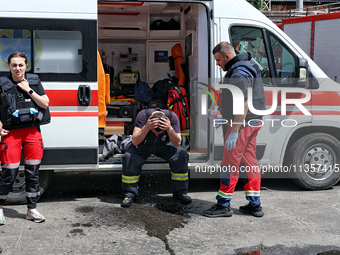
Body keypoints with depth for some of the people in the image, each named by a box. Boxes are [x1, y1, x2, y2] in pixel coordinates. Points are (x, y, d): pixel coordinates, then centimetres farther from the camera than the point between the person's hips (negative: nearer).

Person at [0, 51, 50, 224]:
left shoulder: (34, 82, 8)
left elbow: (45, 103, 2)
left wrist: (29, 90, -7)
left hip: (32, 131, 3)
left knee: (33, 172, 6)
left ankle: (32, 210, 17)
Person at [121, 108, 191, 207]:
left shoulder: (172, 117, -27)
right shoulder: (143, 115, -31)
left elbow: (177, 143, -26)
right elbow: (135, 142, -34)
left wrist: (170, 129, -43)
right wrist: (146, 128, -49)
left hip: (164, 145, 1)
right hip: (143, 145, -1)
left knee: (182, 155, -24)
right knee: (129, 157, -29)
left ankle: (180, 191, -8)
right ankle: (129, 194, -13)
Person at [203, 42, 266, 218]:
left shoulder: (239, 74, -19)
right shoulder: (249, 66, 16)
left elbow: (243, 104, -26)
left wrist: (234, 131, -27)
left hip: (242, 124, -11)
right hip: (252, 122, 11)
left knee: (230, 163, -4)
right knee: (249, 162, 13)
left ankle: (223, 205, 4)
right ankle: (255, 205, 18)